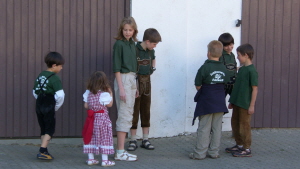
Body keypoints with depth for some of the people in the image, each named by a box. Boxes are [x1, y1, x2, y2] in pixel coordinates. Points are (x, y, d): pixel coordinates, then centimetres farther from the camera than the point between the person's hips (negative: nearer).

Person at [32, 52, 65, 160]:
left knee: (43, 129, 16)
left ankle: (44, 151, 19)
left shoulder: (40, 76, 10)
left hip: (39, 105, 7)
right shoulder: (54, 78, -13)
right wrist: (57, 106, -5)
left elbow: (35, 92, 15)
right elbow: (60, 95, -20)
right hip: (49, 108, -7)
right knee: (50, 129, 1)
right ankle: (42, 152, -8)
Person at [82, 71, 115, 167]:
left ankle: (90, 159, 16)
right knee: (104, 139, 1)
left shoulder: (88, 93, 0)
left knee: (91, 138, 12)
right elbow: (109, 105, -5)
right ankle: (105, 160, 2)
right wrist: (110, 94, 3)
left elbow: (86, 106, 4)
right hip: (102, 118, -5)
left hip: (92, 118, 5)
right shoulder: (104, 94, -15)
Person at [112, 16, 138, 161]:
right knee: (125, 115, -8)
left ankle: (120, 151, 14)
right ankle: (120, 152, -5)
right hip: (123, 79, -8)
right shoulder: (119, 43, -10)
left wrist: (135, 87, 18)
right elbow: (116, 67, -13)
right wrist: (121, 88, -18)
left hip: (132, 79, 8)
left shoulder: (132, 44, 13)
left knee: (128, 115, 9)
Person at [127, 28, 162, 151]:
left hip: (147, 81, 7)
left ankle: (145, 140, 17)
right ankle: (133, 140, 6)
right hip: (136, 82, -7)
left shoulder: (150, 51, 6)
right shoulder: (135, 50, -15)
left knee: (146, 111, 10)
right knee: (134, 111, -1)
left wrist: (153, 68, 11)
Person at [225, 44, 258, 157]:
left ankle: (247, 149, 7)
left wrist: (252, 105, -16)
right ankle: (239, 145, 29)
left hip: (245, 104, -9)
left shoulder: (251, 70, -15)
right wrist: (232, 101, 19)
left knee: (244, 125, -1)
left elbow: (255, 89, -15)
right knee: (235, 123, 15)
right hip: (237, 103, 9)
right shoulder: (241, 69, 10)